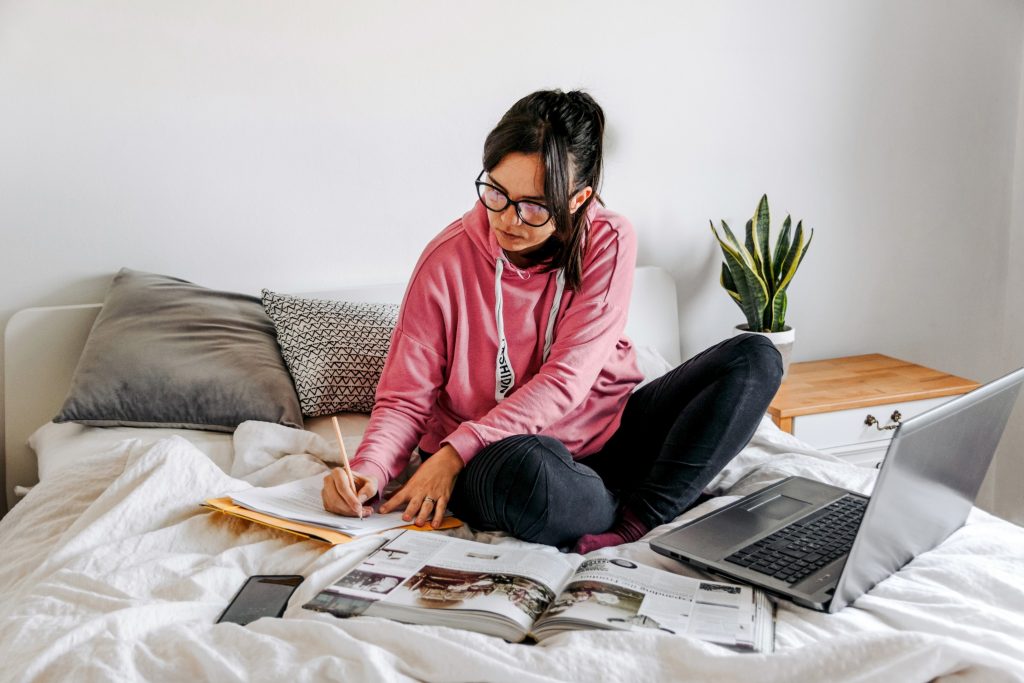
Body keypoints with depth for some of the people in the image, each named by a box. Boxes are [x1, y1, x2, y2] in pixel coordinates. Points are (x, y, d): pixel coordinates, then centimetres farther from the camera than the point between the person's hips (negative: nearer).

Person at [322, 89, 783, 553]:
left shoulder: (608, 242, -9)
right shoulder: (449, 258, -11)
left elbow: (566, 380, -16)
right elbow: (405, 398, -6)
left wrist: (455, 451, -24)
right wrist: (368, 472, -27)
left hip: (604, 434, 3)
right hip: (497, 457, -3)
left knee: (755, 359, -14)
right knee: (524, 472, -42)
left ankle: (637, 523, -26)